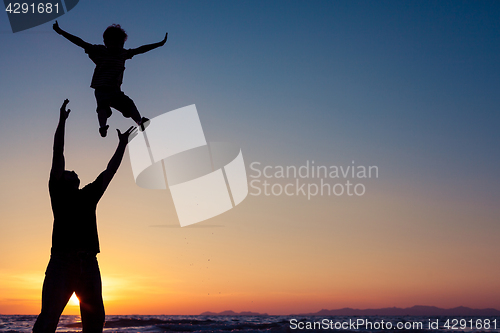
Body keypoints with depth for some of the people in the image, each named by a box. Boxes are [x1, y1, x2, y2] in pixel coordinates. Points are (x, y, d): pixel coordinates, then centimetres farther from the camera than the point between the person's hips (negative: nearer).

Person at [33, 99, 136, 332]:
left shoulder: (89, 195, 24)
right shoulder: (58, 191, 12)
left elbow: (110, 171, 27)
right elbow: (58, 155, 6)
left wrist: (122, 144, 29)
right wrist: (62, 121, 3)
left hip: (89, 263, 5)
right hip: (62, 260, -5)